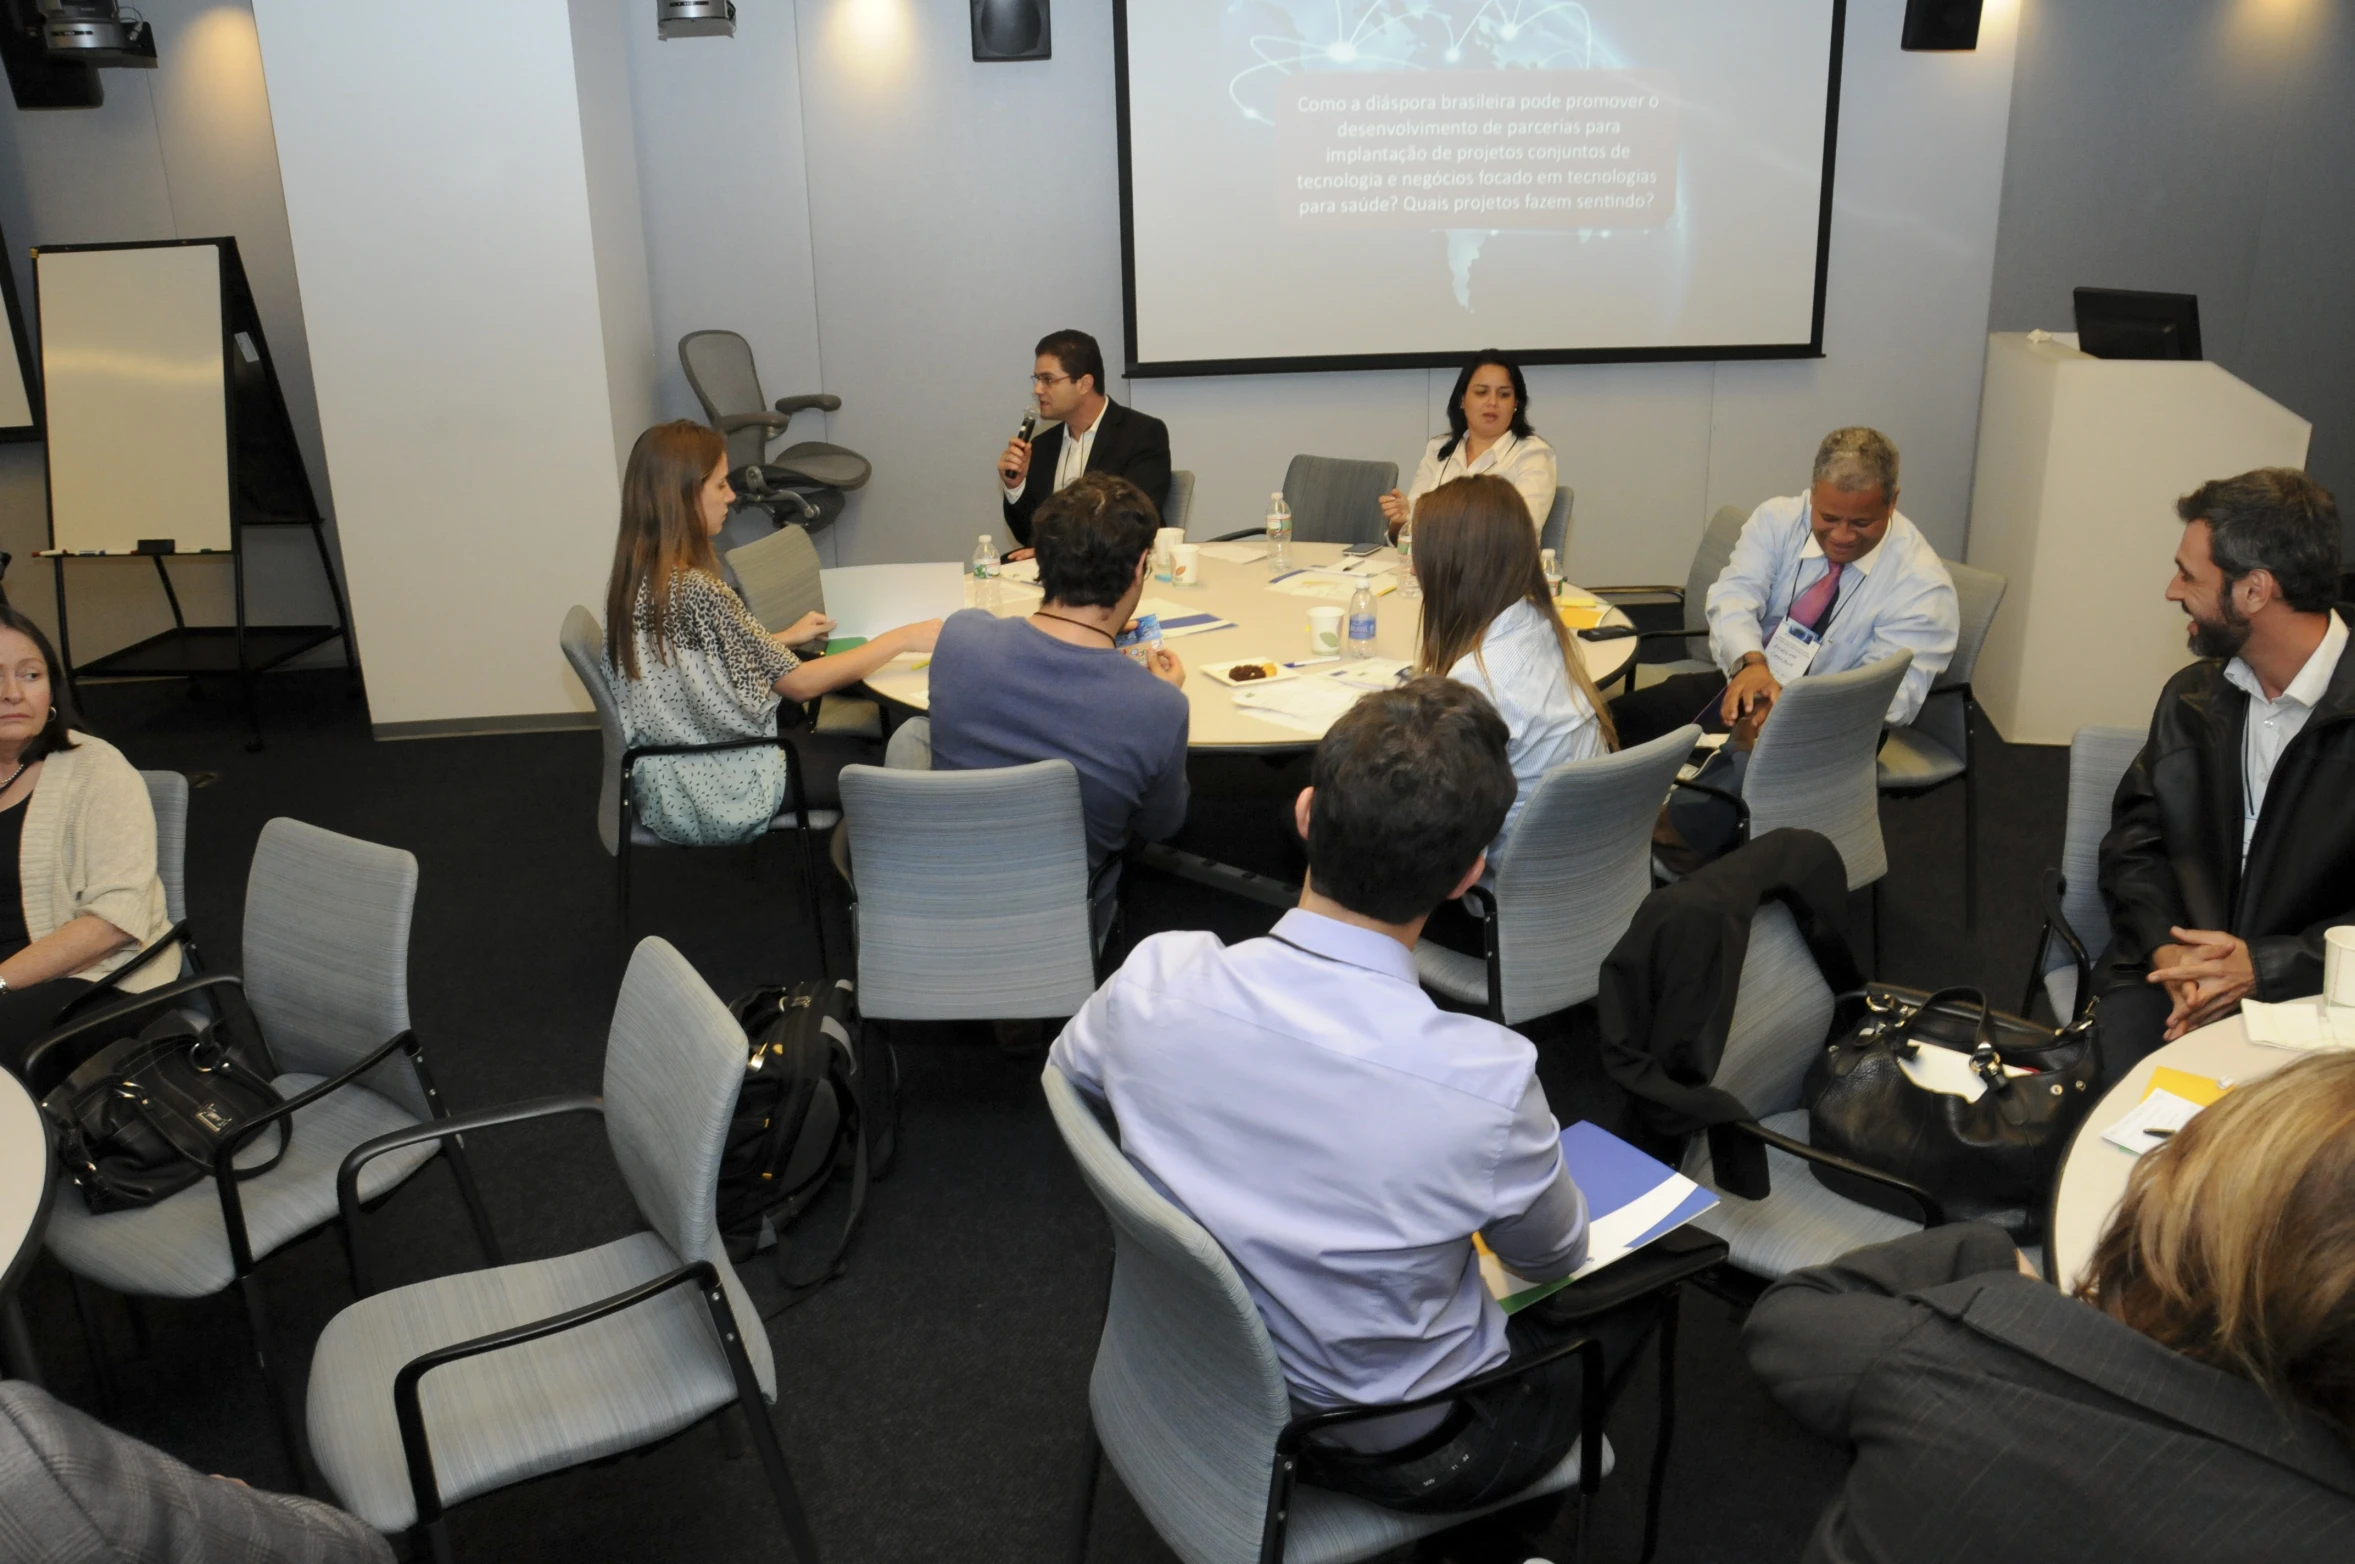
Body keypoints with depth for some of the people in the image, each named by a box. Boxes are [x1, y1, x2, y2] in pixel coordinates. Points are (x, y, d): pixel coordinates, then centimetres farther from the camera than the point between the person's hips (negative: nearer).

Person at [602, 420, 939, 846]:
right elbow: (800, 683, -22)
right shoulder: (696, 591, -28)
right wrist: (901, 638, -15)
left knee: (843, 745, 20)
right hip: (719, 792, -8)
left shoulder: (631, 576, -2)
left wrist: (784, 637, 12)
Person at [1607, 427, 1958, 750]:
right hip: (1740, 683, 4)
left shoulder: (1921, 581, -12)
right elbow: (1735, 596, -14)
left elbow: (1892, 695, -19)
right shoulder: (1778, 519, -3)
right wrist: (1750, 663, -37)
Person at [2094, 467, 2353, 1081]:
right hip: (2170, 978, 4)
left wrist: (2265, 967, -21)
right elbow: (2134, 842, 10)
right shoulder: (2192, 696, 10)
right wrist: (2166, 948, -8)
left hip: (2305, 996, -4)